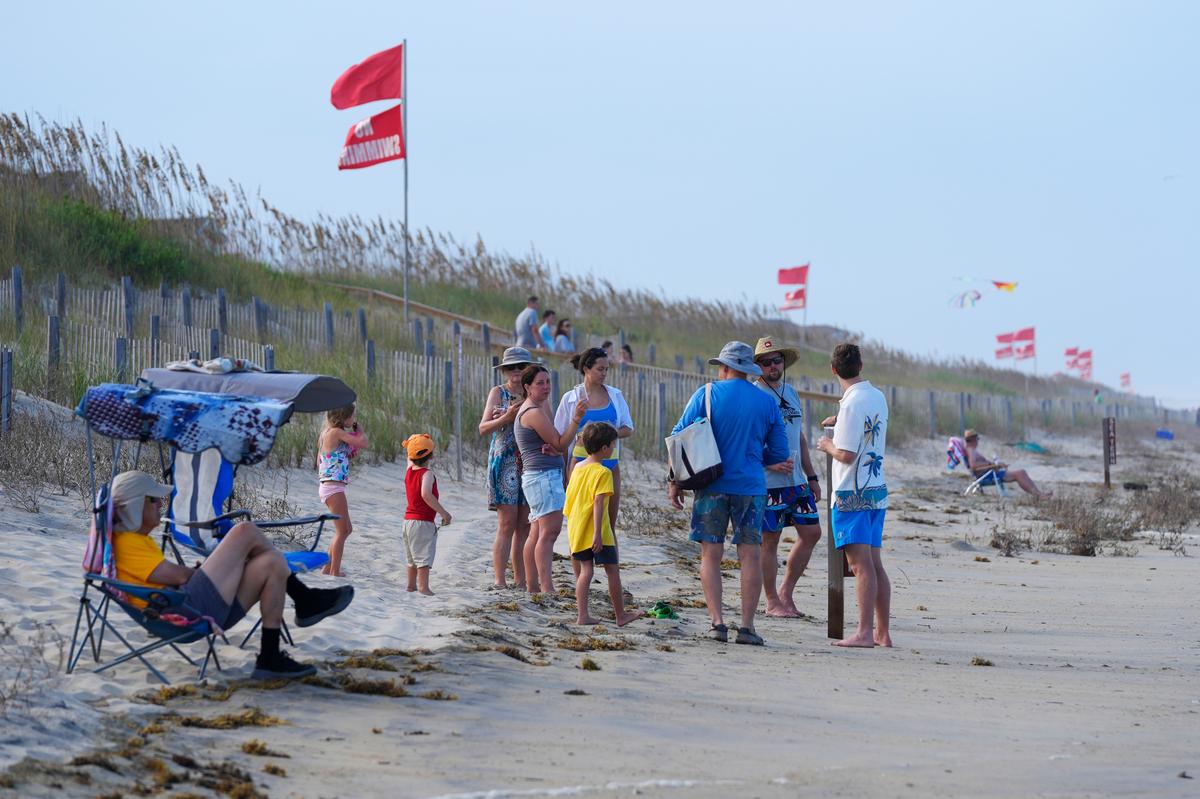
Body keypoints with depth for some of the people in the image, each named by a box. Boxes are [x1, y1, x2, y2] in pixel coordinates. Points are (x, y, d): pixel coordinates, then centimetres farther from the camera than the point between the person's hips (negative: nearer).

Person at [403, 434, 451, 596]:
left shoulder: (409, 471, 6)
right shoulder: (427, 474, -17)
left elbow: (410, 460, 31)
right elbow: (426, 494, -33)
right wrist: (443, 512, -30)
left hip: (408, 520, 8)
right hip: (424, 522, -8)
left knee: (413, 557, 20)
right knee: (424, 556, -10)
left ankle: (411, 585, 29)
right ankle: (423, 587, -18)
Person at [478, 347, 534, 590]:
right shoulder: (498, 392, 2)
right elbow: (483, 428, -5)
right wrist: (506, 417, -21)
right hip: (505, 462, -4)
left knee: (524, 526, 4)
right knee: (507, 524, -9)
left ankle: (521, 580, 7)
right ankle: (499, 581, -9)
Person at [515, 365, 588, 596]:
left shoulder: (528, 409, 18)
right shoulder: (534, 412, -14)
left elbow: (554, 443, 20)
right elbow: (561, 443, -12)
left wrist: (551, 447, -4)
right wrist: (577, 418, -19)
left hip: (536, 477, 11)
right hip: (544, 475, -11)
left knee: (536, 533, 10)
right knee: (549, 531, -17)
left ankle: (532, 586, 12)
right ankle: (547, 588, -24)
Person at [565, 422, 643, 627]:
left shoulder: (578, 468, 10)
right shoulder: (603, 473, -15)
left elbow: (569, 497, 16)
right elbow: (598, 503, -22)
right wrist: (597, 533, -24)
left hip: (576, 531, 7)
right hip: (596, 533, -7)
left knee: (585, 571, 7)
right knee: (612, 570, 5)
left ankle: (582, 615, -2)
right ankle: (621, 615, 12)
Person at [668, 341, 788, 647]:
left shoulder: (707, 394, -1)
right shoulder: (768, 403, 5)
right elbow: (779, 452, 10)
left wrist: (675, 481, 5)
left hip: (712, 485, -1)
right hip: (751, 488, 1)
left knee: (710, 555, 3)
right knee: (751, 555, 3)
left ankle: (717, 621, -6)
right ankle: (747, 625, -2)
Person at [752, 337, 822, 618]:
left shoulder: (791, 393, 15)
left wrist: (811, 477, 19)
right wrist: (771, 463, -23)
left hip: (796, 480, 7)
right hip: (767, 482, -7)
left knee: (811, 532, 6)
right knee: (769, 540, -1)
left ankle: (786, 593, 18)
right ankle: (772, 602, 9)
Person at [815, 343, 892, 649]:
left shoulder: (852, 404, -16)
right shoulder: (877, 397, 10)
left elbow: (847, 454, -19)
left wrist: (828, 445, 0)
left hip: (852, 494, -8)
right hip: (877, 489, 8)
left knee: (861, 564, -11)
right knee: (874, 564, 10)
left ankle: (864, 632, -15)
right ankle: (882, 633, 12)